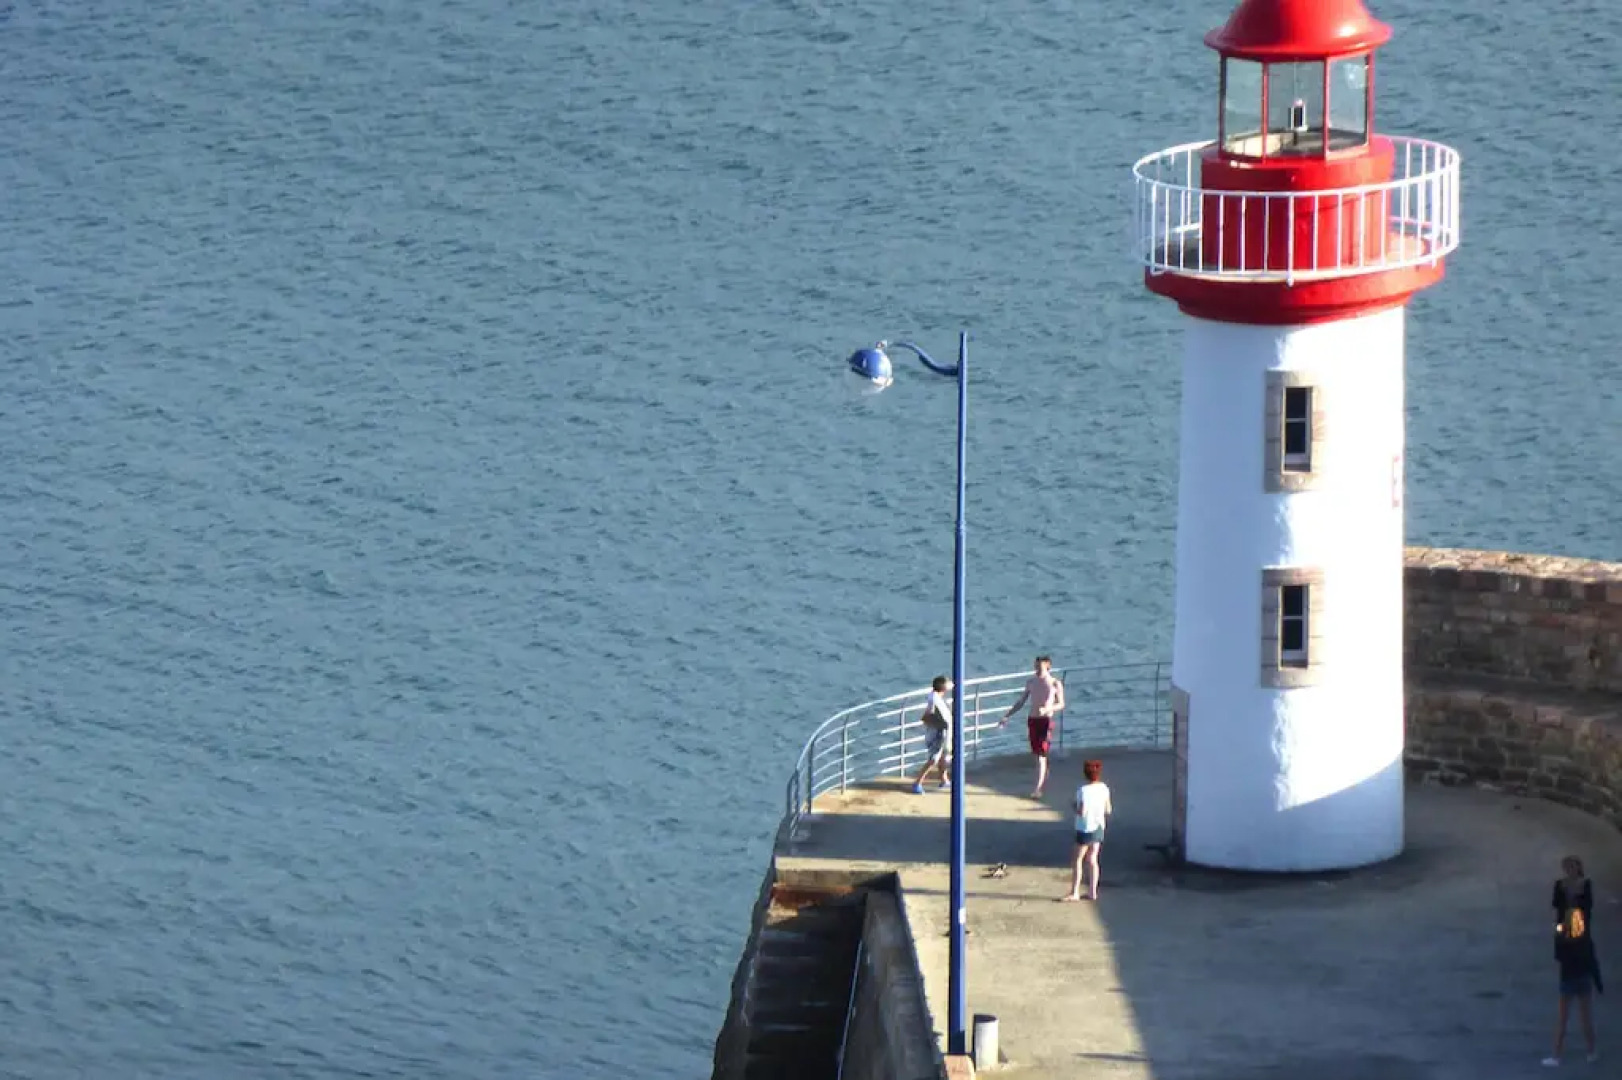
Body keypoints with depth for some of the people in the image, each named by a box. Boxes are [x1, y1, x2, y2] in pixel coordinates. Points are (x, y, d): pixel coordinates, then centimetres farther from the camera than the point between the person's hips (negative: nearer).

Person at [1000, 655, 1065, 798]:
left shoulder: (1055, 684, -4)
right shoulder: (1031, 682, 7)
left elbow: (1061, 705, -2)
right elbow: (1021, 702, 14)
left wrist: (1047, 709, -21)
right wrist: (1006, 716, 9)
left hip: (1046, 720, -5)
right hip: (1032, 720, 5)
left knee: (1042, 755, -12)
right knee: (1038, 754, 11)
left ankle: (1038, 789, -14)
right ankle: (1044, 780, 32)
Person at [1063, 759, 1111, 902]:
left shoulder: (1083, 791, -20)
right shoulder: (1104, 788, -2)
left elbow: (1081, 811, -21)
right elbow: (1108, 810, 4)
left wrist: (1075, 806, -1)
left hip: (1085, 829, -6)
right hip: (1099, 827, 6)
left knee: (1077, 860, 3)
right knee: (1092, 859, 14)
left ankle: (1075, 892, 1)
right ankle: (1092, 891, 14)